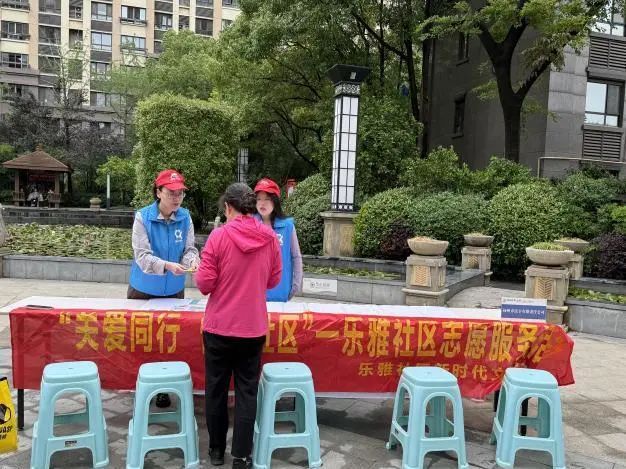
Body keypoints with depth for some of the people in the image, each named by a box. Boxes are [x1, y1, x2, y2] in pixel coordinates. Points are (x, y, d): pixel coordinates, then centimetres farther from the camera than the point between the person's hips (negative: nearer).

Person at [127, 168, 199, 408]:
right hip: (143, 290, -2)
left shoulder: (185, 217, -6)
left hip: (174, 291, 2)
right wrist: (167, 265, -37)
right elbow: (142, 256, -20)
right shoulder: (143, 217, -15)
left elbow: (189, 248, -5)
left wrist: (191, 260, -28)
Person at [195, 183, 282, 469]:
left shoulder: (219, 235, -13)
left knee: (216, 389, 15)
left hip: (219, 327, -2)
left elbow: (205, 284, -11)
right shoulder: (270, 237, -3)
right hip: (253, 328, 2)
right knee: (247, 392, 12)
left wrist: (201, 273, 9)